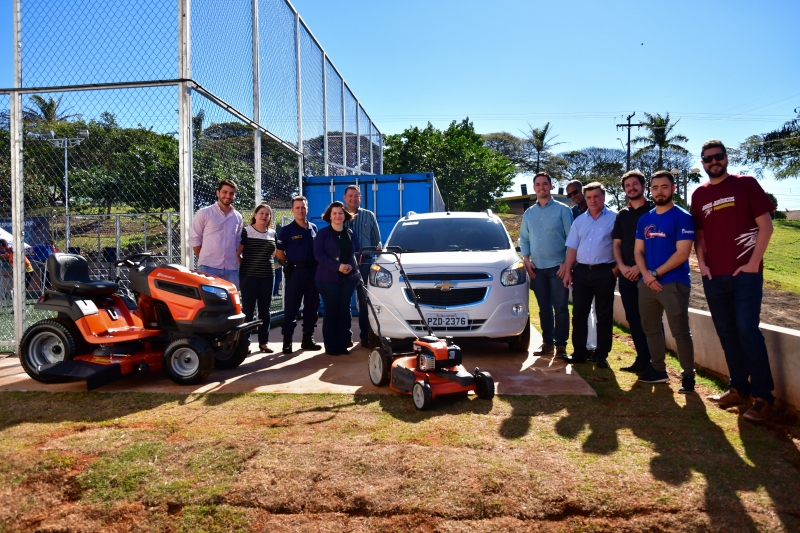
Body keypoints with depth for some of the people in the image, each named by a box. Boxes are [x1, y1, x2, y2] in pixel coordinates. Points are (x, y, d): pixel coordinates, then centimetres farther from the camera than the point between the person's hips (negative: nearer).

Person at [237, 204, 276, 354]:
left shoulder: (272, 233, 11)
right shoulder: (246, 231, -5)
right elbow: (236, 252, -6)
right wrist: (243, 266, -4)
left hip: (267, 275, 5)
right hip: (249, 275, -5)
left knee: (265, 310, 8)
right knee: (248, 309, -2)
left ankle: (263, 342, 15)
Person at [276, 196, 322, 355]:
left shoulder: (313, 228, 11)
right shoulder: (286, 230, -2)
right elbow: (279, 254, -1)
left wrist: (318, 265, 6)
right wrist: (290, 265, 0)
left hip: (313, 271, 5)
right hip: (295, 272, -5)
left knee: (312, 306, 8)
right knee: (291, 308, -3)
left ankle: (308, 338, 19)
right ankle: (287, 341, 4)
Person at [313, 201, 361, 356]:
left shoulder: (350, 234, 14)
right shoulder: (323, 233, 0)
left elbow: (353, 254, 14)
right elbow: (318, 255, -9)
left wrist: (351, 266, -9)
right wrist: (337, 266, -20)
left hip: (348, 277, 4)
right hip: (328, 278, -4)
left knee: (344, 310, 4)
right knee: (331, 311, -3)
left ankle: (343, 344, 12)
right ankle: (331, 346, 4)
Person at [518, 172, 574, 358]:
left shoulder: (562, 210, -1)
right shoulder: (529, 213, 12)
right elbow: (523, 239, 16)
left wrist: (567, 264, -11)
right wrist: (526, 260, 1)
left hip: (557, 267, -4)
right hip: (537, 268, 4)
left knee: (560, 307, -2)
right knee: (544, 308, 9)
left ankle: (561, 345, 5)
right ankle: (547, 343, 17)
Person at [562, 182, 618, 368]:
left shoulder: (614, 218, -2)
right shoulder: (579, 221, 12)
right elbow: (572, 248, 12)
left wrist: (616, 268, -11)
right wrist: (568, 271, 5)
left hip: (604, 272, -4)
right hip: (581, 271, 5)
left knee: (604, 315, 4)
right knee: (579, 313, 7)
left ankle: (601, 355, 12)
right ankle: (579, 352, 17)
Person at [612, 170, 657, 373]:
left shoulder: (653, 210, -1)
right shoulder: (622, 214, 15)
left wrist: (641, 267, -13)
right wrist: (622, 266, -2)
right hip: (626, 274, 5)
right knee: (633, 318, 7)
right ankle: (642, 359, 16)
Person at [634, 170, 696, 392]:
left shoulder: (682, 217, -6)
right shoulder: (645, 219, 12)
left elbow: (682, 253, -14)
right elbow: (638, 250, 10)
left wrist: (657, 274, -12)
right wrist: (646, 274, -7)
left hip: (674, 283, -6)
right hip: (647, 283, 6)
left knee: (680, 331, -3)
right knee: (650, 328, 13)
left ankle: (688, 375, 9)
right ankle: (658, 370, 26)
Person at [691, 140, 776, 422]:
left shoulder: (745, 184, 0)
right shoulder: (699, 194, 11)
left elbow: (765, 225, -3)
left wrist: (753, 263, -10)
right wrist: (701, 263, 2)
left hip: (745, 273, -4)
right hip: (713, 276, 5)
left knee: (747, 330, -9)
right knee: (727, 333, 9)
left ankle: (763, 395, 0)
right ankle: (739, 388, 20)